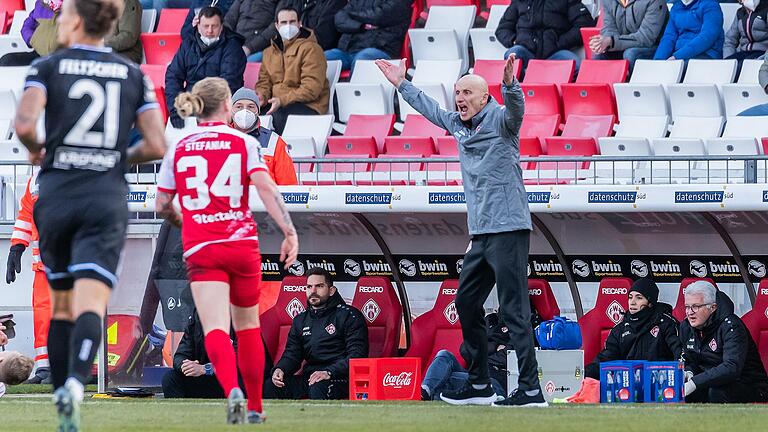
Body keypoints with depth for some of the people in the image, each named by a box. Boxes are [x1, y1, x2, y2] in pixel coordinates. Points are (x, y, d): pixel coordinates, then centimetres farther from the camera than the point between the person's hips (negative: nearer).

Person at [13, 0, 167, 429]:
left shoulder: (48, 66, 3)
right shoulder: (134, 75, 9)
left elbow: (24, 124, -13)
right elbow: (156, 145, 1)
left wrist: (36, 150, 8)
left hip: (56, 197, 0)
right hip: (107, 199, 0)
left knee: (62, 304, 17)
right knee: (91, 306, -13)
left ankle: (62, 393, 16)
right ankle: (75, 386, -38)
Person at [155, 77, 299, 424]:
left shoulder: (178, 149, 7)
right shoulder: (243, 142, 1)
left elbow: (162, 206, 11)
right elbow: (265, 188, -12)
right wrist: (289, 232, -13)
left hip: (201, 250, 0)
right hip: (242, 244, 0)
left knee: (215, 329, -11)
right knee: (248, 327, 16)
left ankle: (233, 391, -36)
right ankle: (255, 406, 22)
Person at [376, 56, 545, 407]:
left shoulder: (499, 119, -7)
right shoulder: (459, 125, 17)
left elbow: (515, 110, -30)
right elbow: (430, 108, 35)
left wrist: (509, 84, -49)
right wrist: (402, 84, 42)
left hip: (508, 230, -9)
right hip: (480, 233, 9)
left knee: (513, 311, -12)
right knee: (466, 304, 14)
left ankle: (531, 389, -14)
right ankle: (480, 385, 24)